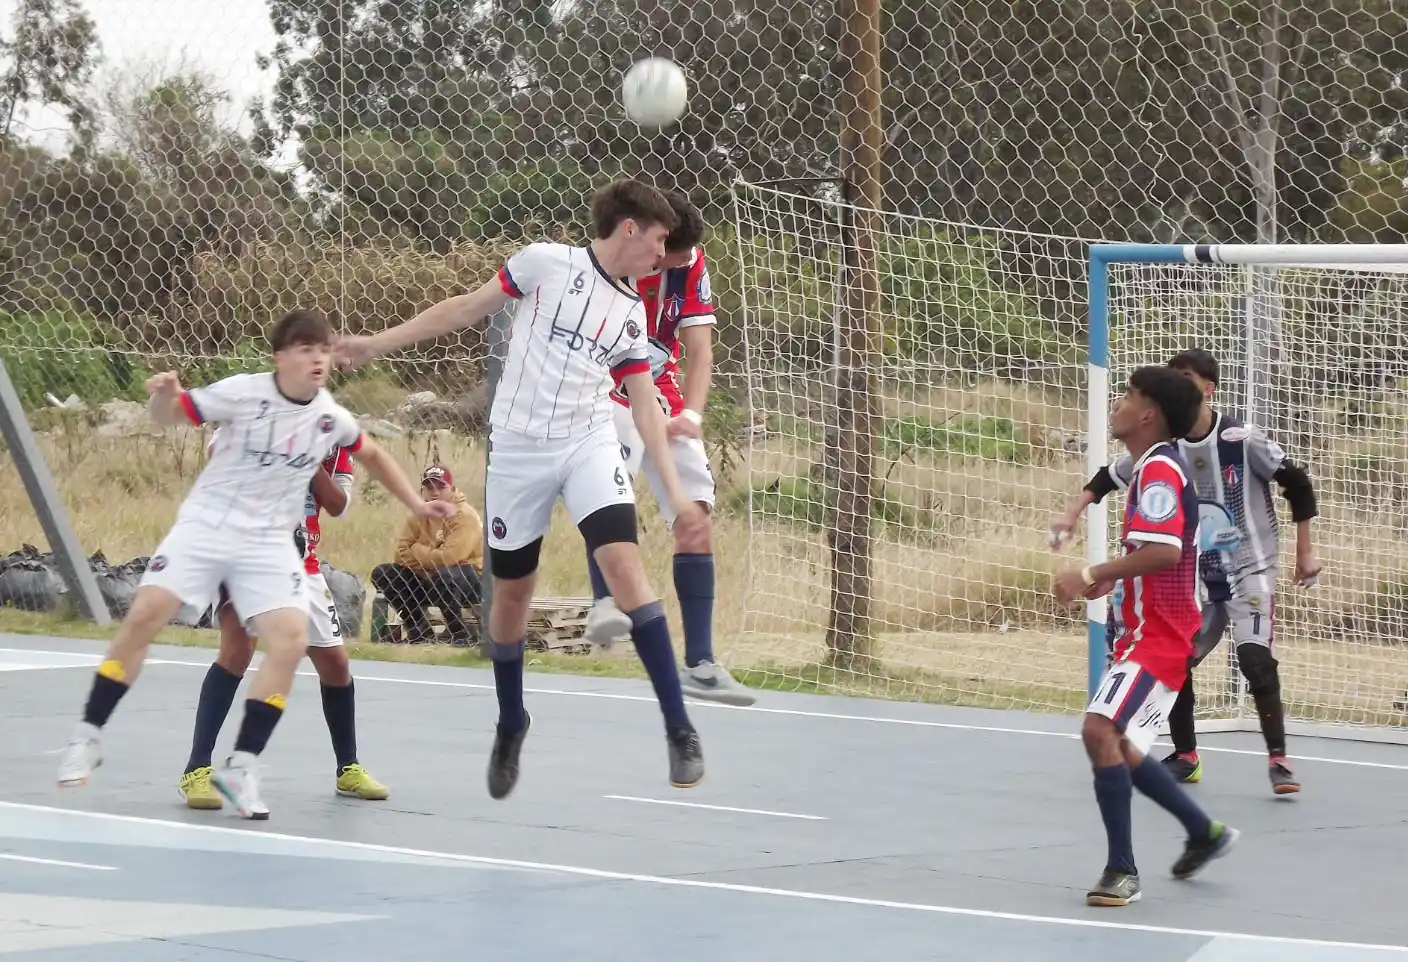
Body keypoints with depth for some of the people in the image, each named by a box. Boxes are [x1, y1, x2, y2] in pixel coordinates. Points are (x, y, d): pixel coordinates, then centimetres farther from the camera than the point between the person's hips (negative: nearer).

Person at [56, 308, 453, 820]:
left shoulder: (332, 417, -1)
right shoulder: (243, 393, -12)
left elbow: (372, 455, 20)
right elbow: (171, 414, -5)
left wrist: (415, 504, 19)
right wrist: (163, 395, -28)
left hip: (270, 543, 3)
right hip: (206, 525, -3)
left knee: (291, 639, -16)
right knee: (145, 613, -16)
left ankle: (240, 768, -7)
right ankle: (87, 738, -1)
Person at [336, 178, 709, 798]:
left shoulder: (632, 314, 10)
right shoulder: (547, 263, -2)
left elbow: (645, 408, 11)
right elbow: (467, 308, 3)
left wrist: (675, 491, 5)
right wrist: (379, 343, 1)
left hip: (589, 444, 2)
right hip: (518, 447, -2)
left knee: (624, 565, -19)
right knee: (511, 593, 7)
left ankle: (678, 730, -18)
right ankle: (510, 724, 32)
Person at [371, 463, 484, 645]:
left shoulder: (464, 516, -18)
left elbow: (448, 558, -29)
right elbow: (401, 554, -2)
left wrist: (416, 552, -13)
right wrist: (428, 555, -19)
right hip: (428, 579, 8)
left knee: (442, 576, -41)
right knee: (381, 574, -4)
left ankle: (460, 635, -20)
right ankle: (421, 633, 0)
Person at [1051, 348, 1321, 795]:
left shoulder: (1242, 439, -17)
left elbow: (1297, 483, -9)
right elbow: (1110, 476, 11)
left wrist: (1305, 551, -6)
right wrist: (1074, 512, -1)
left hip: (1249, 570, -5)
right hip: (1199, 577, 5)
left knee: (1255, 658, -23)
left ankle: (1278, 760, -15)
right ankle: (1185, 756, 22)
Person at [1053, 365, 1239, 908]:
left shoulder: (1159, 470, -17)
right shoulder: (1153, 468, 15)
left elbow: (1164, 552, -30)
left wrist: (1093, 575, -28)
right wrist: (1111, 579, 13)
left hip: (1155, 637, -11)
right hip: (1142, 633, 11)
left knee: (1101, 732, -22)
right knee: (1120, 749, 18)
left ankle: (1122, 871, -19)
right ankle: (1205, 834, 33)